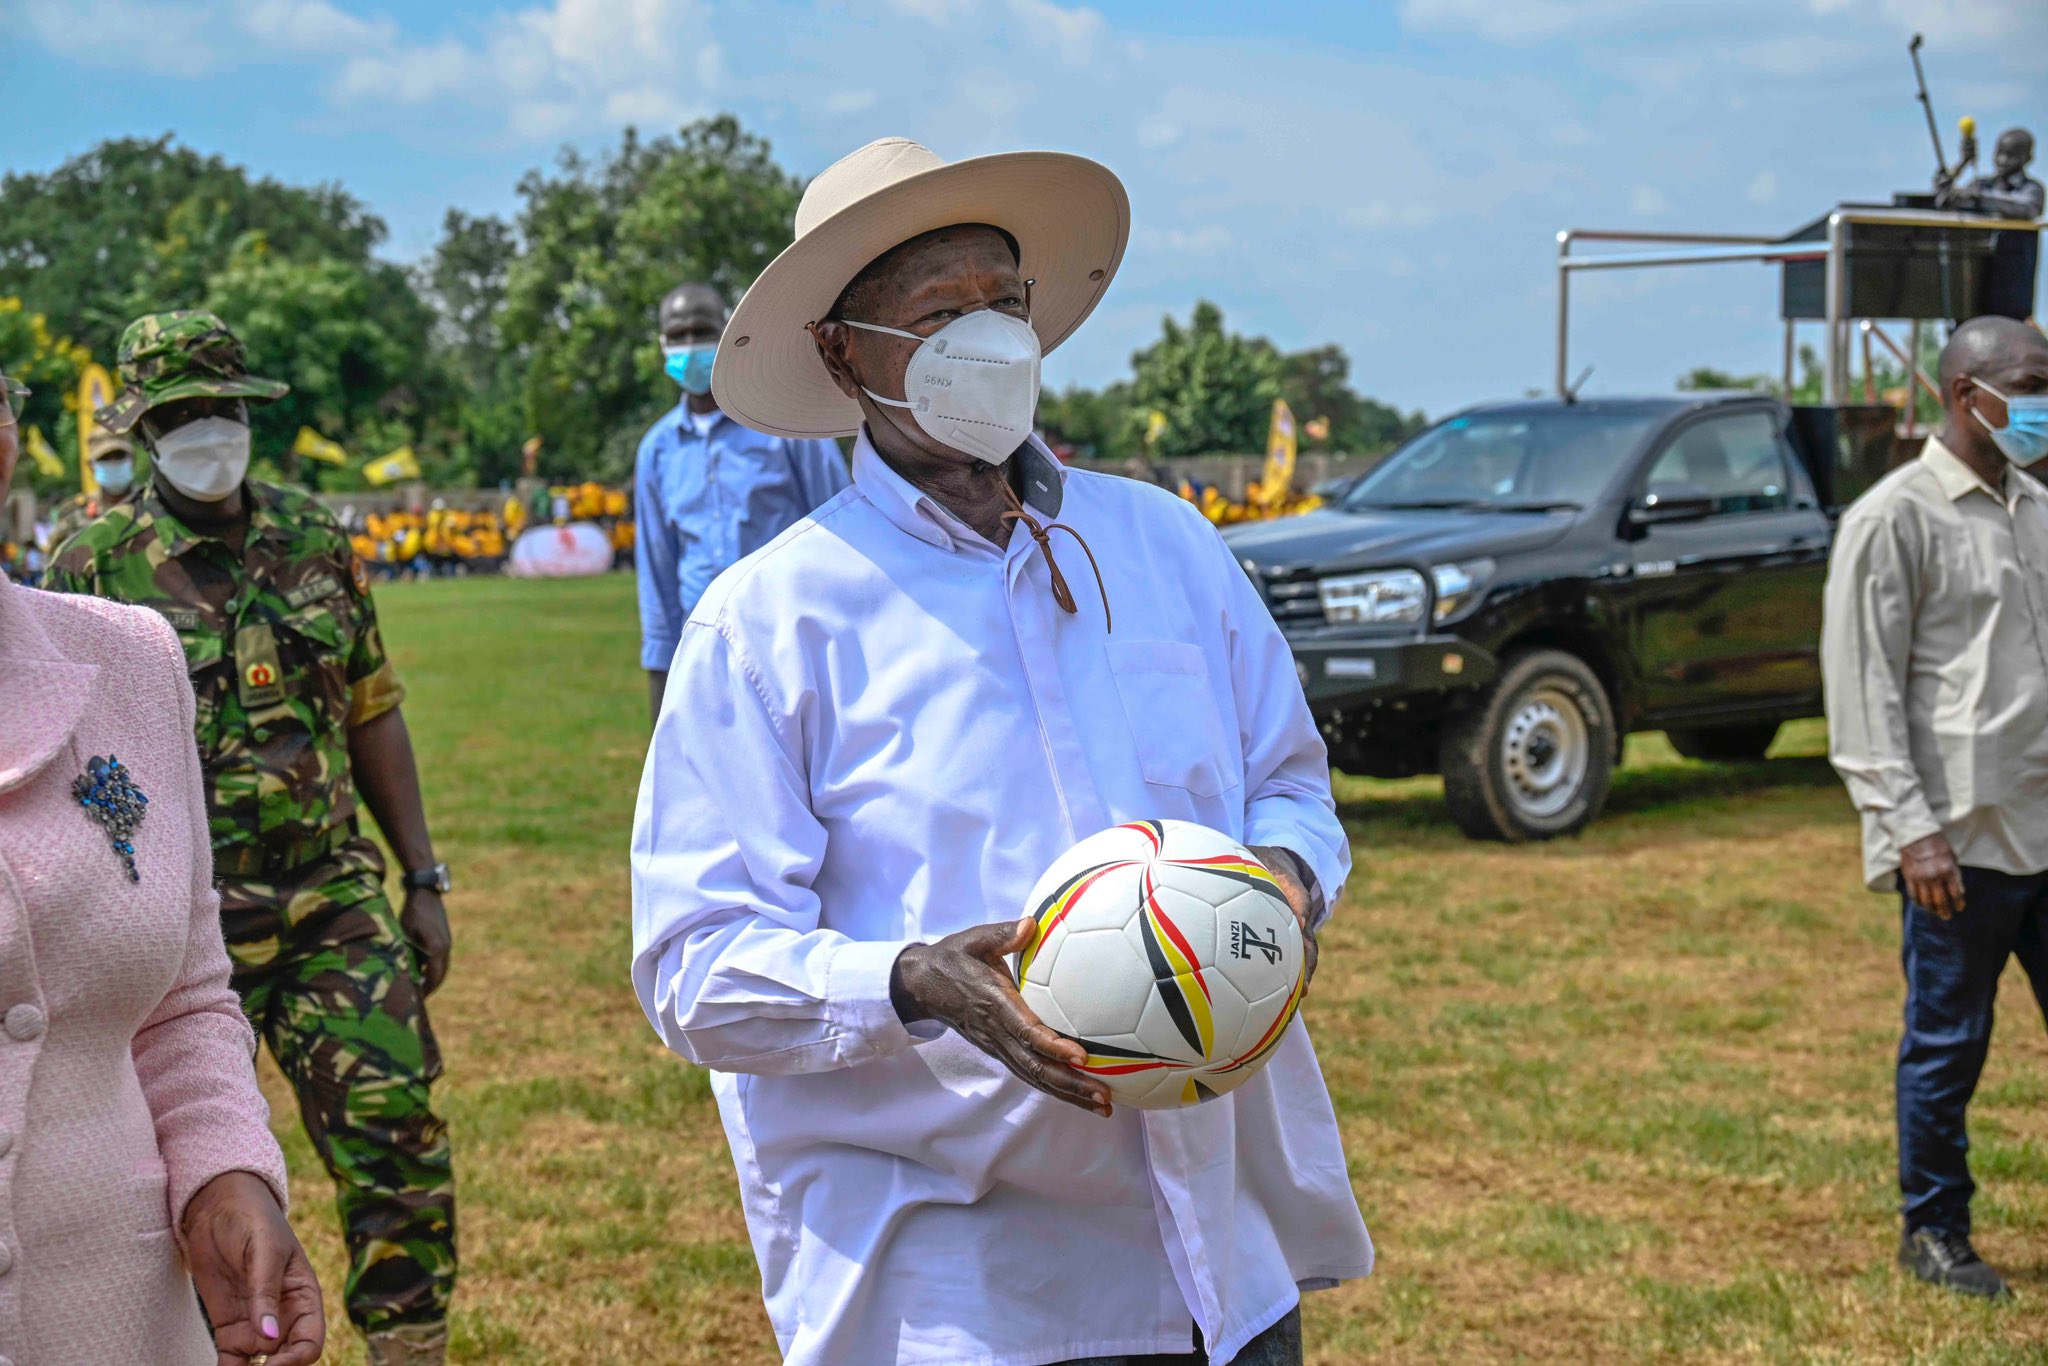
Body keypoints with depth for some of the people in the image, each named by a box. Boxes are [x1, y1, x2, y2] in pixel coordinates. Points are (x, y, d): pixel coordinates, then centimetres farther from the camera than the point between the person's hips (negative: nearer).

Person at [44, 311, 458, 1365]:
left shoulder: (316, 543, 8)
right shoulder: (95, 568, -3)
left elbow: (373, 721, 13)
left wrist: (424, 882, 10)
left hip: (335, 902, 3)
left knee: (399, 1140, -3)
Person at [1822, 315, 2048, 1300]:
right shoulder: (1895, 519, -7)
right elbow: (1865, 692, -10)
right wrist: (1912, 831, -16)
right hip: (1963, 837, -6)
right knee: (1948, 1043, 4)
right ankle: (1934, 1233, 19)